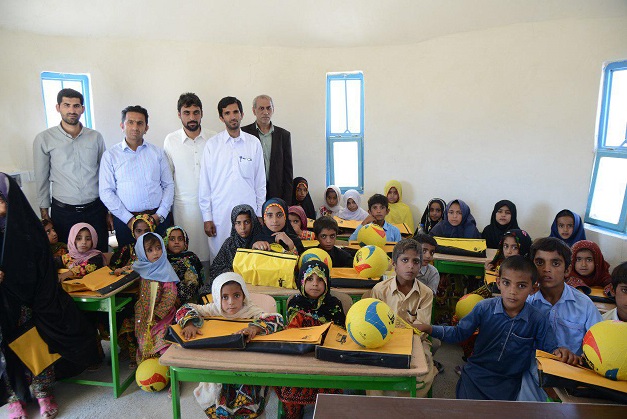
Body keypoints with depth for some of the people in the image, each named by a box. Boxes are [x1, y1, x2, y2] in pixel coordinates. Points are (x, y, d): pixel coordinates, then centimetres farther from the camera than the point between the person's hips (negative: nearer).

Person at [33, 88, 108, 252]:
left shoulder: (96, 137, 4)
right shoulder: (44, 139, -1)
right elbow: (41, 179, 4)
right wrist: (44, 212, 5)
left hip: (96, 209, 1)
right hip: (63, 212, -1)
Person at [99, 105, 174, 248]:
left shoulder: (157, 152, 9)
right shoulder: (110, 155, 4)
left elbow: (169, 185, 6)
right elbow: (106, 192, -2)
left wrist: (159, 215, -5)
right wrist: (129, 219, -10)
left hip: (158, 218, 1)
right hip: (125, 221, -1)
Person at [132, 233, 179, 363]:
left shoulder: (165, 271, -9)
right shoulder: (140, 268, 6)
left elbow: (170, 296, -13)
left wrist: (157, 313, -16)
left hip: (161, 314, -5)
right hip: (142, 313, 5)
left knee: (158, 338, -15)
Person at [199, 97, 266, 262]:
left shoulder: (254, 143, 5)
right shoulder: (212, 145, 2)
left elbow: (260, 182, 8)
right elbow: (204, 184, 3)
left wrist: (259, 214, 6)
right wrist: (207, 217, 0)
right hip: (220, 214, -1)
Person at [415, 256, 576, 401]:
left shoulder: (537, 320, -8)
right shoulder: (484, 308, -10)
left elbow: (549, 349, 4)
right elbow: (459, 332, -3)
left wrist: (559, 352, -20)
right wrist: (430, 329, -16)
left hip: (508, 383, 1)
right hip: (476, 375, 0)